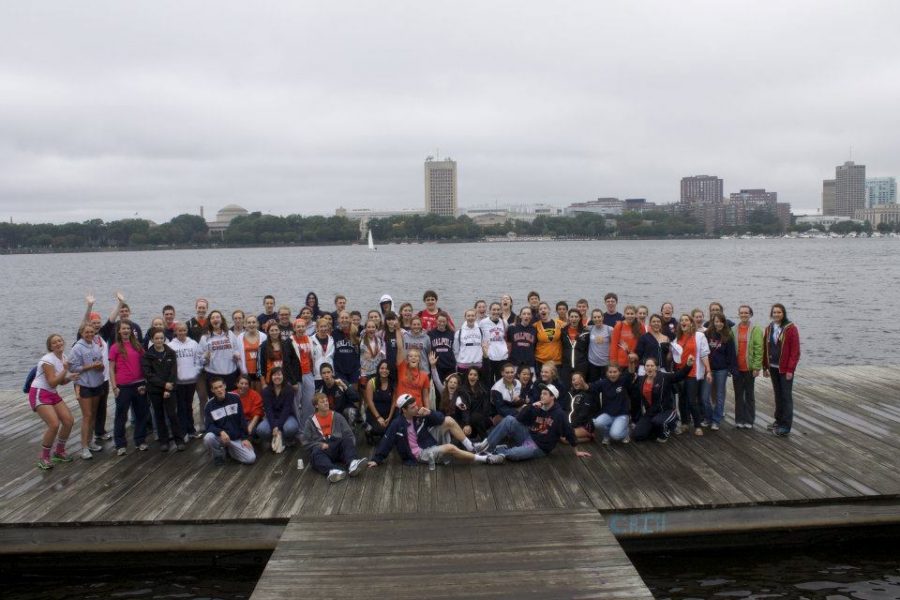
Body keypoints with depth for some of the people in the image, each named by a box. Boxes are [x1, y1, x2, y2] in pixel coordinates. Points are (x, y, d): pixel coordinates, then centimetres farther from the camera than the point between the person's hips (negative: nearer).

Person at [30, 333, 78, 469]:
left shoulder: (63, 357, 7)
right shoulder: (48, 360, -18)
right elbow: (52, 383, -21)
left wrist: (70, 378, -6)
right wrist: (65, 370, -24)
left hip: (52, 394, 8)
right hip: (39, 393, -8)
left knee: (69, 421, 1)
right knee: (54, 424, -21)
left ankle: (59, 451, 20)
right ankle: (43, 457, -4)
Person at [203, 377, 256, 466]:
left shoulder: (235, 398, -4)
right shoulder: (210, 405, -6)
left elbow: (242, 420, 1)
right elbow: (209, 426, -12)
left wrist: (244, 438, -3)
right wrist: (221, 432, -32)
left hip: (236, 438, 1)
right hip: (220, 437, -1)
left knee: (251, 459, -16)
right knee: (208, 438, -35)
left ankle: (229, 450, 14)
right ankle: (219, 455, -2)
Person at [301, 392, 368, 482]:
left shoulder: (337, 416, 17)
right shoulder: (310, 421, 12)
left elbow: (349, 434, 13)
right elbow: (305, 441, 6)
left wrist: (350, 447, -7)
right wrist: (320, 445, -10)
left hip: (338, 447, 2)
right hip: (321, 449, -2)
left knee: (347, 440, -29)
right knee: (316, 453, -36)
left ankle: (352, 464, -57)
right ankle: (333, 471, -65)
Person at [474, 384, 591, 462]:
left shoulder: (559, 414, -10)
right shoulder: (537, 408, 5)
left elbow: (569, 432, -5)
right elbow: (519, 419, 0)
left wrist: (576, 451, 0)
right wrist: (531, 407, -13)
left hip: (539, 448, -5)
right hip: (527, 436, 5)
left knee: (512, 454, -34)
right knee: (509, 419, -19)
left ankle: (497, 451, -4)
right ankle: (487, 445, -19)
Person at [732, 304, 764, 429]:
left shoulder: (755, 329, -4)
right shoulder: (733, 330, 5)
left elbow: (759, 349, -8)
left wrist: (757, 367, -14)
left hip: (749, 368, -3)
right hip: (736, 368, 3)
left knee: (749, 394, 8)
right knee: (738, 394, 9)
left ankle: (749, 420, 15)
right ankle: (739, 419, 16)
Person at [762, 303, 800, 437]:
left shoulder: (790, 328, -9)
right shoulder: (769, 328, 8)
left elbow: (795, 351, -11)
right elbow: (765, 348, 12)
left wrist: (790, 369, -15)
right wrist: (765, 367, 11)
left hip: (785, 369, -5)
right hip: (773, 368, 5)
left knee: (786, 396, -1)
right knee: (777, 395, 14)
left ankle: (786, 426, 2)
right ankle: (779, 421, 24)